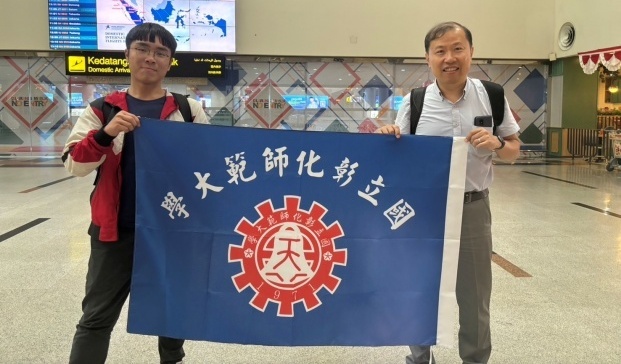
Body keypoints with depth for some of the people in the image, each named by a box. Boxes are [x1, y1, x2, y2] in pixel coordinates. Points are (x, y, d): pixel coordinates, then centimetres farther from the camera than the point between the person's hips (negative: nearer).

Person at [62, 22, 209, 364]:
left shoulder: (188, 110, 1)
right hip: (116, 230, -1)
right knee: (97, 316, 6)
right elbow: (75, 165, -6)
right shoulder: (102, 109, 1)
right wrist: (104, 135, -23)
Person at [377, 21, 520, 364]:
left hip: (473, 209, 0)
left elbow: (514, 150, 7)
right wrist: (387, 139, -19)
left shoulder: (492, 96, -1)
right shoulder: (413, 102, -3)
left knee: (473, 296, 13)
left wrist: (497, 144, -15)